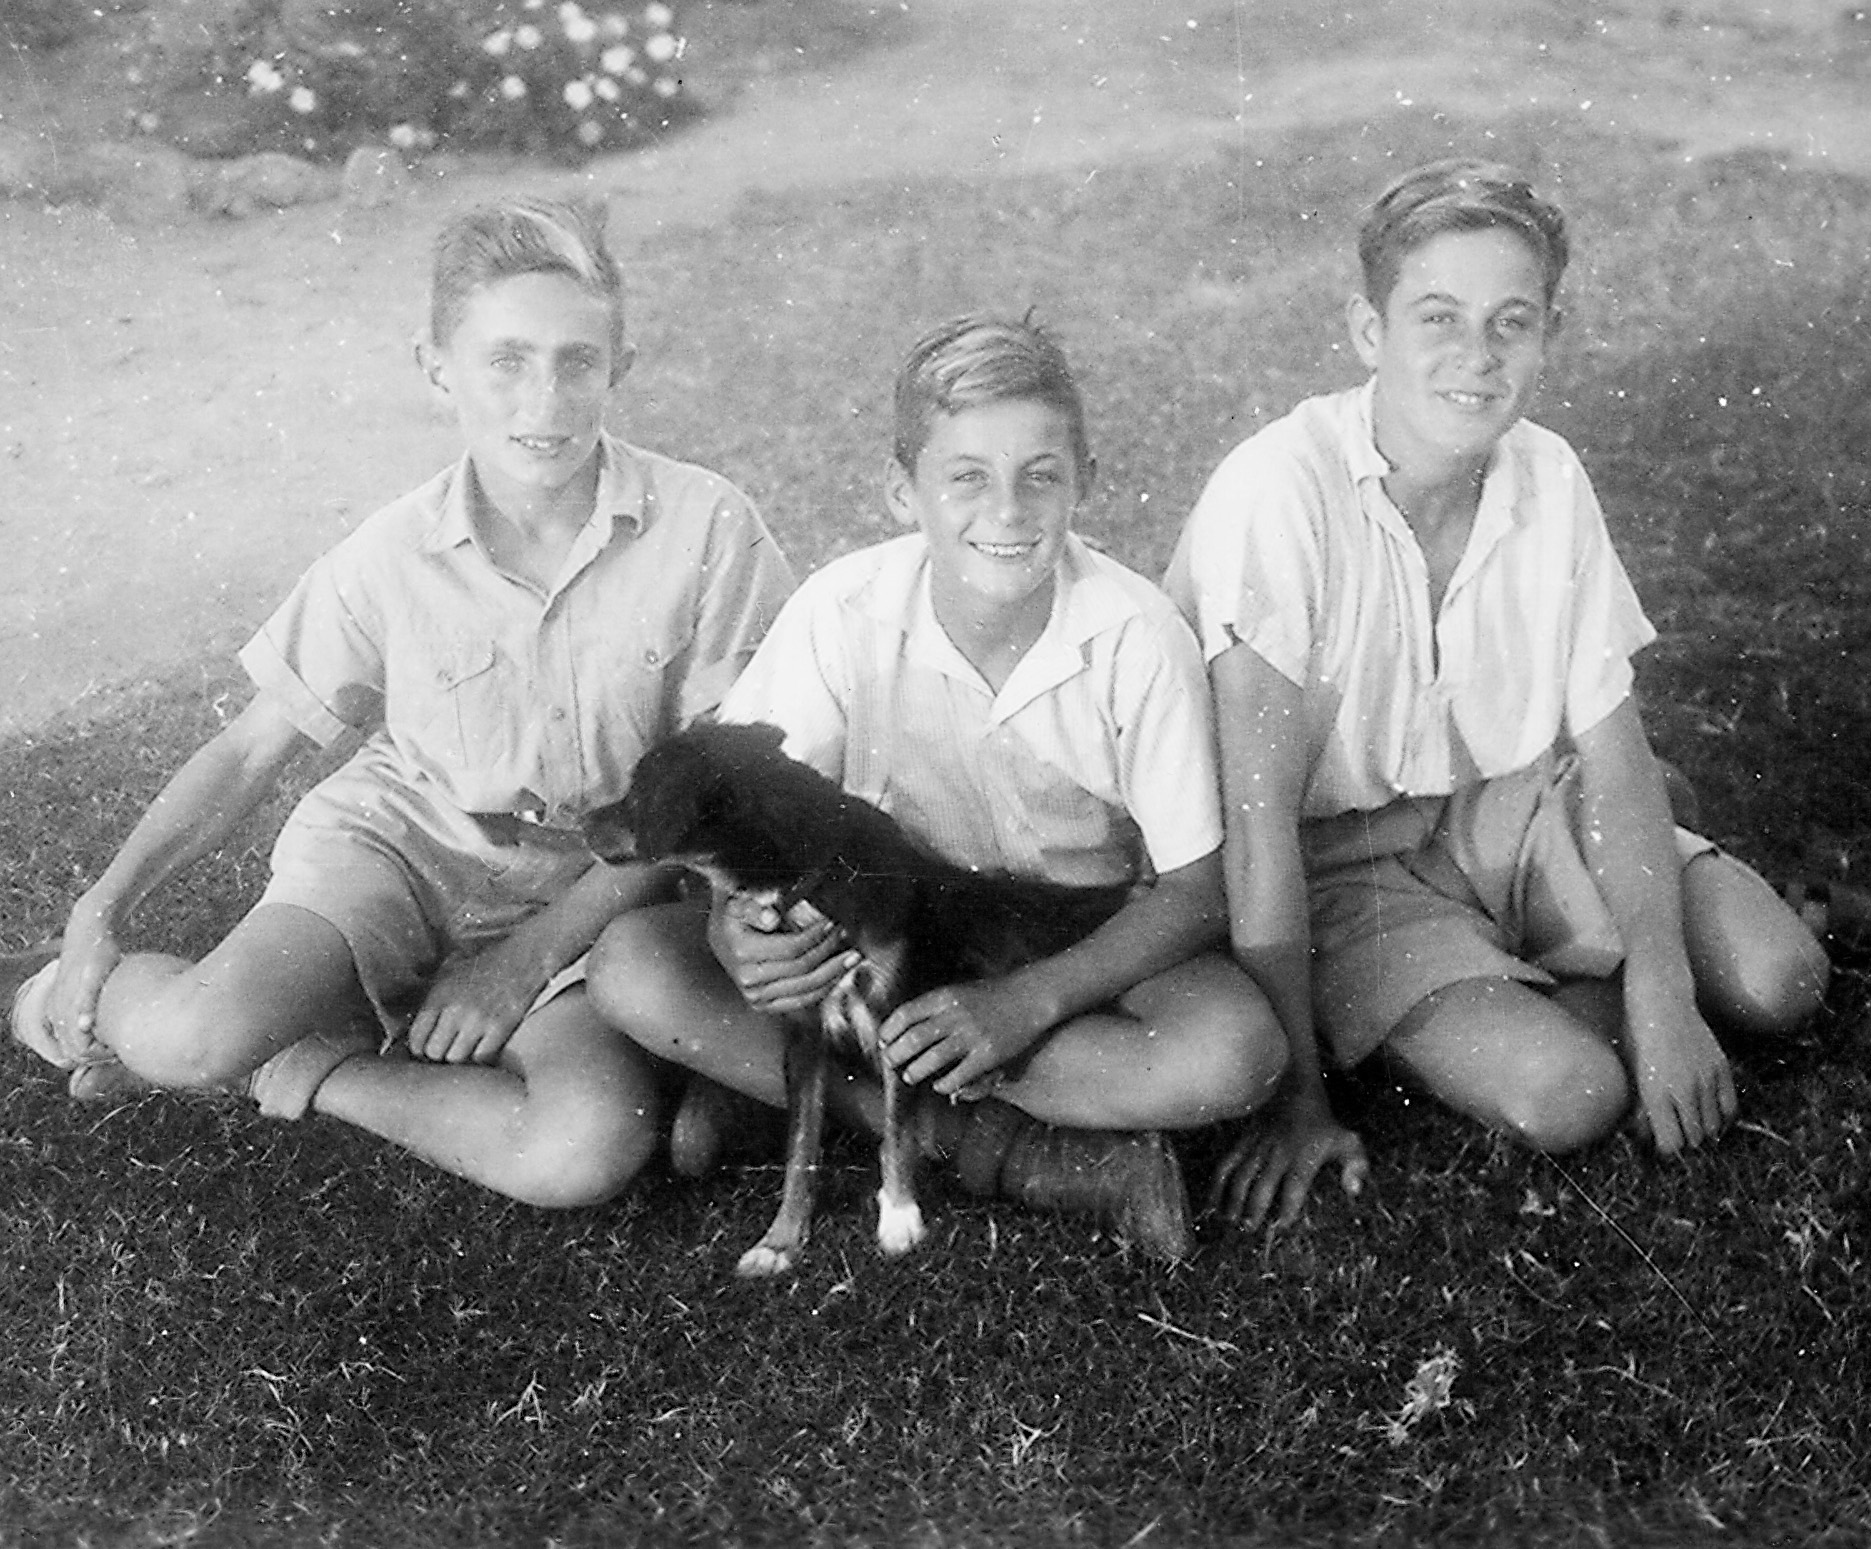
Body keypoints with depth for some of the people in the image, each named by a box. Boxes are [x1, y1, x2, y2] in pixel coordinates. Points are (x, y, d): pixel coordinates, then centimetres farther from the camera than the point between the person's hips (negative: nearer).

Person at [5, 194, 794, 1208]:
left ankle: (301, 1070, -7)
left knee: (595, 1149, -29)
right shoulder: (394, 557, -8)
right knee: (193, 1035, -29)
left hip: (588, 888, 0)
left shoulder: (705, 528, -14)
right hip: (393, 836, 0)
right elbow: (252, 751, 2)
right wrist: (103, 909, -8)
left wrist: (528, 954, -12)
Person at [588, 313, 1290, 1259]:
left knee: (1237, 1052, -32)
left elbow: (1196, 890, -14)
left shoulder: (1138, 639, -19)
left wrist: (1024, 1003, -28)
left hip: (1079, 952, 0)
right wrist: (738, 930, -34)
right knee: (631, 966, -22)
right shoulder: (843, 613, -16)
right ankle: (1002, 1149, -20)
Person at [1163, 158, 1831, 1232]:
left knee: (1779, 983, -11)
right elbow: (1259, 818, -26)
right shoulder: (1280, 491, -26)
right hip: (1344, 861, -5)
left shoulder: (1551, 480, -7)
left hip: (1516, 808, 5)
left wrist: (1660, 990, -16)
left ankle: (1562, 987, 13)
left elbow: (1612, 755, -3)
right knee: (1565, 1098, -24)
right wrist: (1298, 1096, -25)